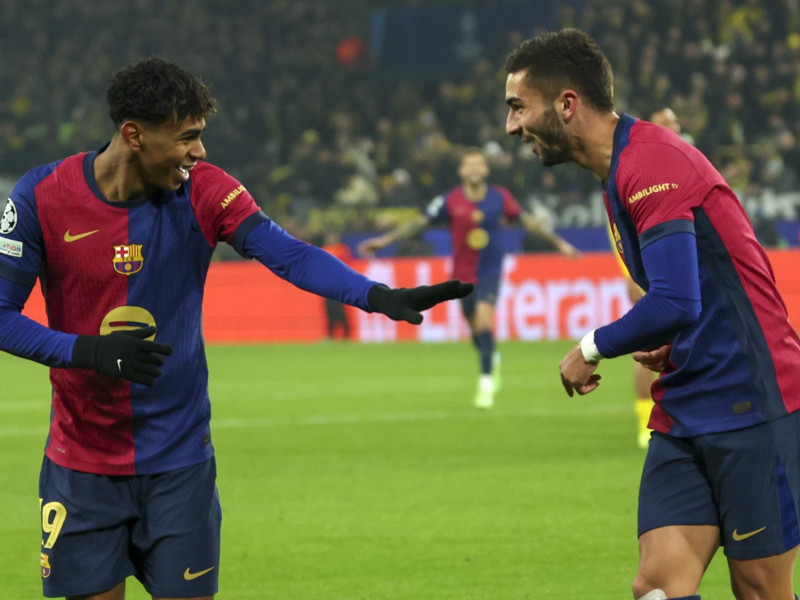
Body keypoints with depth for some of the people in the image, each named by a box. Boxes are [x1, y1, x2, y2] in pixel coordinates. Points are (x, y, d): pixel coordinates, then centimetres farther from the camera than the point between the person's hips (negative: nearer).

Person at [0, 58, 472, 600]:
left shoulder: (203, 190, -6)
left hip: (180, 460, 1)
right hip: (81, 464, -1)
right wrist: (90, 352, -23)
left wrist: (381, 298, -33)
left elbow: (290, 255, -18)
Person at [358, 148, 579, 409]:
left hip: (490, 272, -1)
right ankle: (492, 360, 45)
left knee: (484, 317, -22)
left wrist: (558, 241, 10)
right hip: (463, 274, 1)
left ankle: (486, 383, -16)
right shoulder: (450, 201, -8)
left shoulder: (500, 197, -6)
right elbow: (419, 222, -4)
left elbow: (528, 220, 7)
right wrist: (384, 240, -9)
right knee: (475, 328, 9)